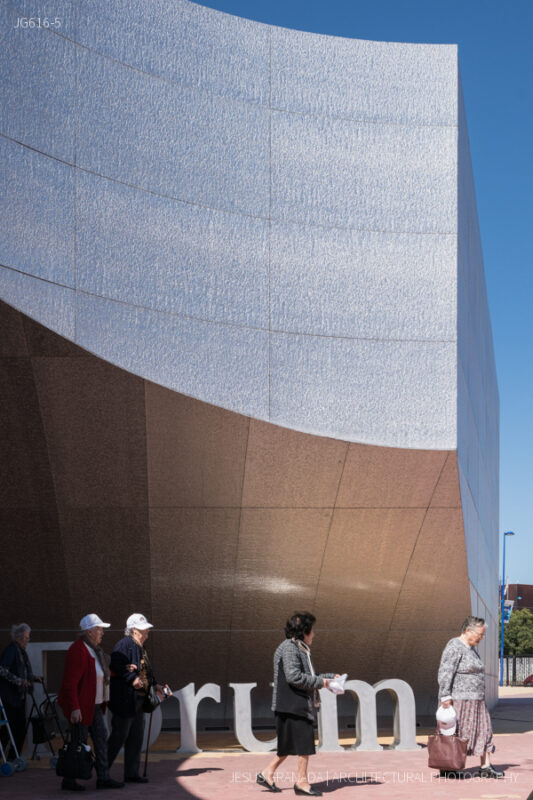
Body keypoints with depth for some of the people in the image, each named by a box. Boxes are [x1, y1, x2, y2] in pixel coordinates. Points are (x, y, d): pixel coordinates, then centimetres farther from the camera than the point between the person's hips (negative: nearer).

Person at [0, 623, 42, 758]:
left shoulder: (21, 651, 15)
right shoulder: (11, 650, -13)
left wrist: (34, 678, 12)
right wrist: (19, 681, -24)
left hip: (19, 696, 9)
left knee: (20, 727, 9)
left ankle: (14, 757, 17)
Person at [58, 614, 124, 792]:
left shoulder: (94, 649, 12)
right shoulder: (78, 650, -21)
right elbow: (70, 682, -24)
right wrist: (74, 708, -27)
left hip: (94, 704, 10)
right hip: (81, 706, -10)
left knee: (101, 739, 8)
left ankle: (103, 778, 13)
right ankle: (68, 781, 12)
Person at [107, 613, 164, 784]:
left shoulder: (140, 647, 17)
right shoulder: (124, 645, -13)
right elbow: (116, 666, -26)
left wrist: (154, 684, 15)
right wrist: (132, 678, -29)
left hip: (138, 700, 10)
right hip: (125, 699, -10)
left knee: (136, 738, 11)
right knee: (119, 736, -4)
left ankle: (132, 773, 18)